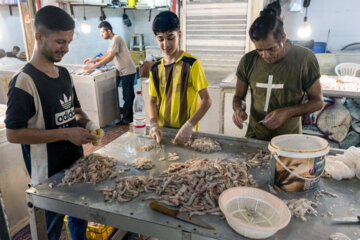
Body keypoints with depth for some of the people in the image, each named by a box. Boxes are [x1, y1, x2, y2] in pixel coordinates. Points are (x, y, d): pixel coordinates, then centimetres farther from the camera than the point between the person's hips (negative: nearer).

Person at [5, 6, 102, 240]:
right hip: (49, 175, -7)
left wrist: (87, 123, -6)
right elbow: (13, 134, -20)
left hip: (76, 164, 7)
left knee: (79, 217, 24)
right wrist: (66, 133, -23)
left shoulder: (64, 74, 4)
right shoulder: (24, 82, -19)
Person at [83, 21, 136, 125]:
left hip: (128, 71, -10)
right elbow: (107, 55, 21)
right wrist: (93, 60, 11)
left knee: (127, 95, -4)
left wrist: (94, 66, -23)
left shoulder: (116, 39, -16)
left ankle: (127, 118, 3)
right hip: (121, 71, 10)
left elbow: (110, 57, -24)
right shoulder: (112, 40, 16)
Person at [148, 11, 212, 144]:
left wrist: (189, 126, -23)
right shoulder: (155, 68, 5)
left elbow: (206, 100, -12)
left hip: (185, 133, -3)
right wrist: (154, 124, -11)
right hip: (162, 131, 3)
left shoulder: (191, 64, -10)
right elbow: (152, 101, 8)